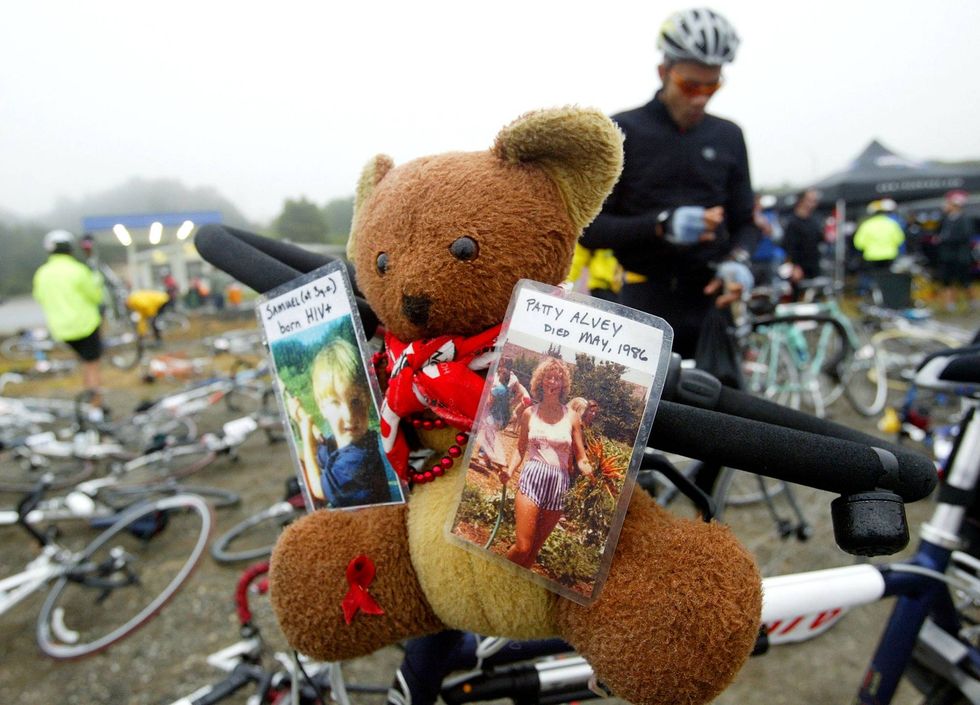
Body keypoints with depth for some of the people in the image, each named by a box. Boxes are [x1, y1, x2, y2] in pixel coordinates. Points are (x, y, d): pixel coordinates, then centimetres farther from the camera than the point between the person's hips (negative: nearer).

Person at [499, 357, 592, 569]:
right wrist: (509, 471, -7)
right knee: (522, 547, -10)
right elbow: (520, 449, 12)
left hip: (559, 484, 1)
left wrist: (593, 473, -16)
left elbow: (581, 459, 5)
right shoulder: (529, 413, 5)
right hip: (532, 479, -1)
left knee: (535, 547, 10)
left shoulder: (571, 417, 4)